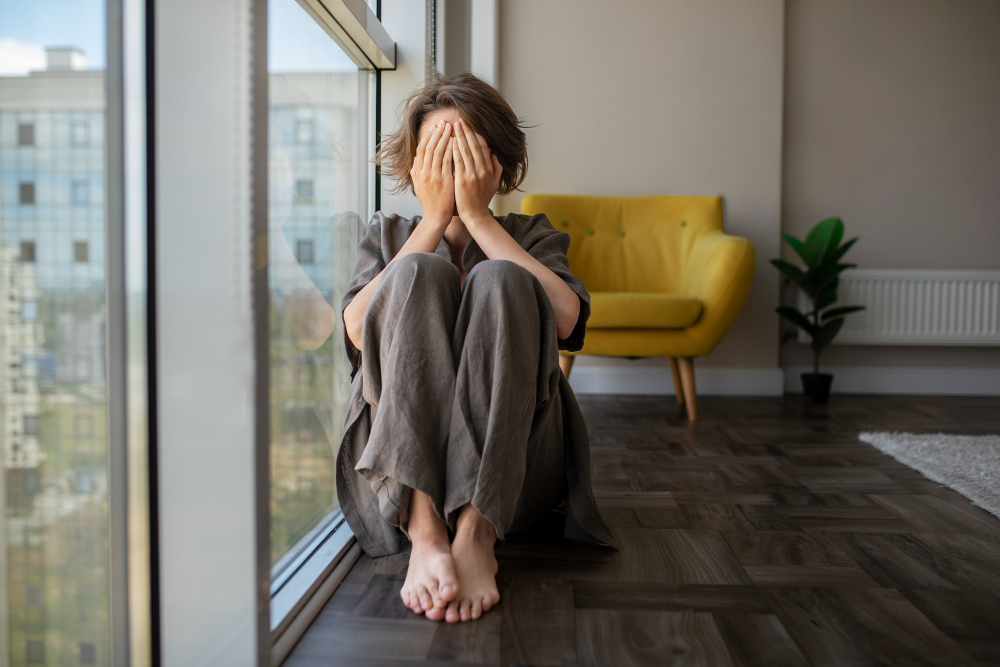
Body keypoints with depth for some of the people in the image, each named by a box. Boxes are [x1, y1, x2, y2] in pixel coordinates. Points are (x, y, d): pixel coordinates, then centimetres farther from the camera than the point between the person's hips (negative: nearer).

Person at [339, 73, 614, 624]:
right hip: (397, 462, 1)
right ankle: (424, 533, -36)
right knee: (419, 273, -20)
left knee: (498, 280, -22)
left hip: (510, 466, 0)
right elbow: (357, 331, -5)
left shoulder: (531, 234, 17)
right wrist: (435, 218, -3)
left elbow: (565, 319, -9)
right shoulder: (387, 234, 19)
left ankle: (475, 534, -34)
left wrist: (475, 213, -5)